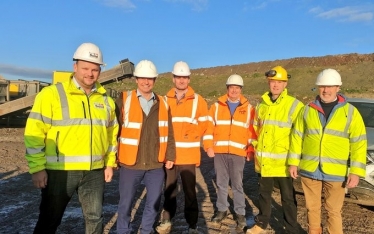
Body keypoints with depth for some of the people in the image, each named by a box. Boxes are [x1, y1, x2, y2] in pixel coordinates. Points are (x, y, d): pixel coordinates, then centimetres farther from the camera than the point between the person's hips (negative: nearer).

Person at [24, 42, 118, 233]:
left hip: (95, 171, 4)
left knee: (95, 218, 16)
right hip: (60, 171, -4)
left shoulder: (105, 100, 9)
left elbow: (111, 134, 15)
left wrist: (110, 163, 13)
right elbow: (35, 133, -9)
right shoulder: (51, 94, -8)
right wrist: (37, 168, -11)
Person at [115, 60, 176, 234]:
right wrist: (113, 157, -6)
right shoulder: (124, 100, -5)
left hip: (156, 165, 3)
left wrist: (170, 156, 4)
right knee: (125, 203, 11)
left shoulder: (163, 104, 5)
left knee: (154, 202, 14)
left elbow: (169, 133, 9)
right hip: (130, 164, -2)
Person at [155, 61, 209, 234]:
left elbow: (204, 124, 3)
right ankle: (167, 220, 29)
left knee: (189, 190, 4)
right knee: (169, 189, 13)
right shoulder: (165, 100, 6)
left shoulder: (198, 100, 1)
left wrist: (190, 135, -7)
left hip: (188, 154, -2)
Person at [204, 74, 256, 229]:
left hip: (238, 152, -1)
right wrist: (209, 146, -4)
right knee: (221, 183, 11)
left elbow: (253, 131, 4)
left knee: (237, 184, 5)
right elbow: (209, 127, 4)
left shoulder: (248, 108, 5)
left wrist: (251, 150, -2)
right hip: (219, 151, 1)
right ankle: (222, 209, 26)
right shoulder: (216, 106, 6)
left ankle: (240, 213, 18)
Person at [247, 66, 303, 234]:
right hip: (263, 161, 5)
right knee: (264, 194, 19)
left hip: (282, 162, -5)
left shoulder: (294, 105, -8)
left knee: (287, 198, 8)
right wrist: (255, 147, 14)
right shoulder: (261, 104, 8)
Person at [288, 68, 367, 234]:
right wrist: (293, 163, 3)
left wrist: (356, 172, -10)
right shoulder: (307, 110, 4)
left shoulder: (350, 112, -1)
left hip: (336, 172, -2)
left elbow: (359, 143, -4)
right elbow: (297, 137, 7)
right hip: (309, 170, 2)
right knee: (312, 208, 14)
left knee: (333, 211, 9)